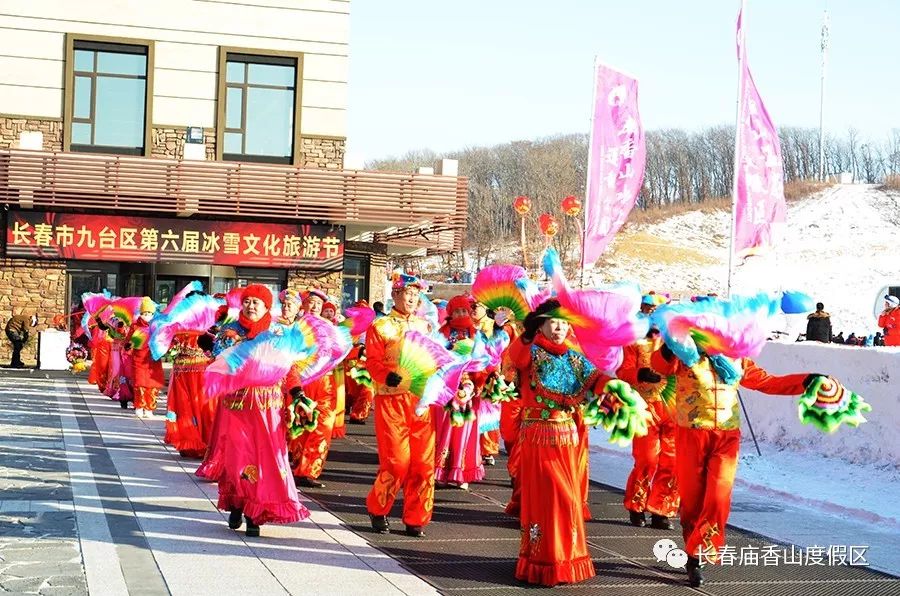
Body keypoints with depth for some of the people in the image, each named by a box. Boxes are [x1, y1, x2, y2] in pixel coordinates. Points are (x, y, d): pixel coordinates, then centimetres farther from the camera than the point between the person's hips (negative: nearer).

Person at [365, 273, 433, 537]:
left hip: (421, 399, 4)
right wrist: (388, 376, -24)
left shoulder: (425, 326, 17)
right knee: (396, 462, -7)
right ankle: (377, 510, 14)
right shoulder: (380, 327, 3)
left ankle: (415, 519, 13)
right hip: (392, 399, -4)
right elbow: (373, 363, -6)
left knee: (423, 463, 1)